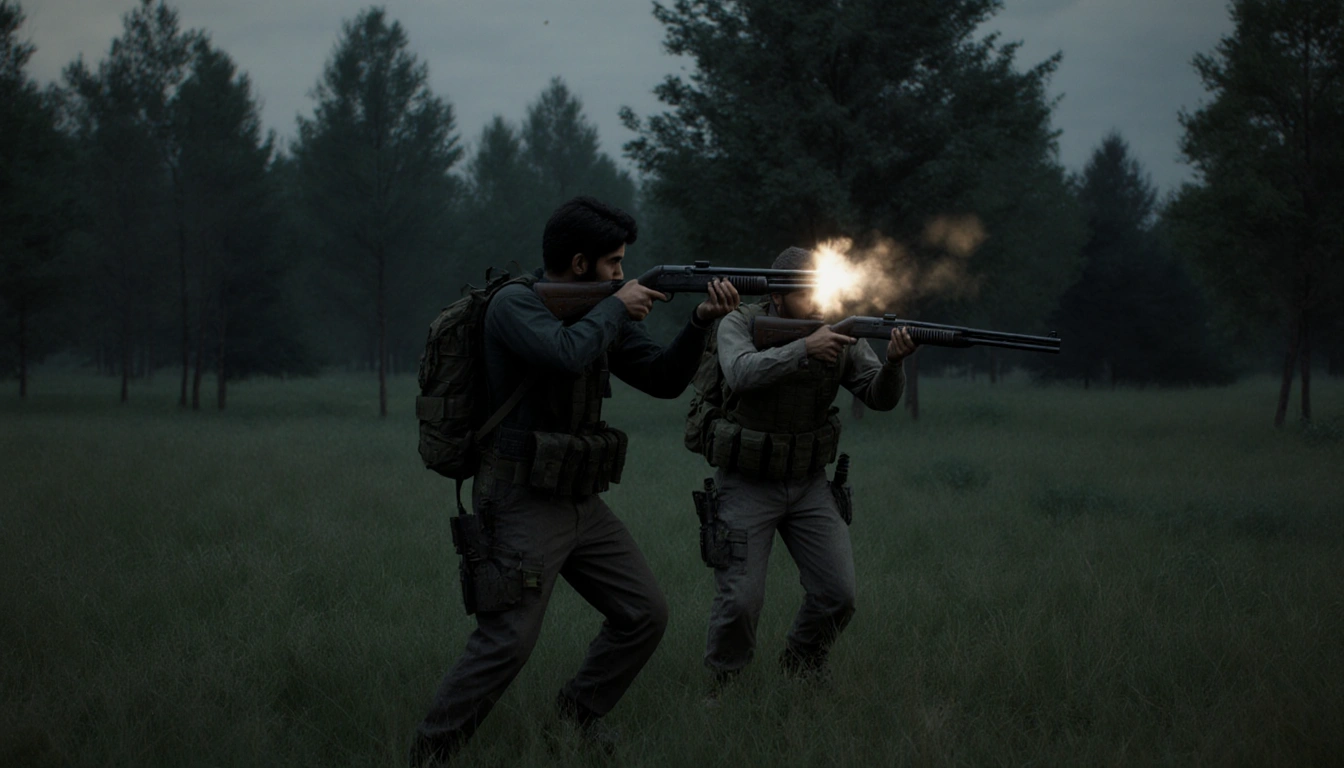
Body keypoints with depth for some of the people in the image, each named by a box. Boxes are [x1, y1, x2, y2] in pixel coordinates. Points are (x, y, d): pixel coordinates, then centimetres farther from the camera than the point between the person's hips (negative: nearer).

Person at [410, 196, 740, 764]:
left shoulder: (598, 312, 11)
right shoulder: (515, 305, -13)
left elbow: (663, 380, 13)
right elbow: (566, 354, -32)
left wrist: (701, 322, -2)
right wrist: (617, 308, -16)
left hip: (582, 504, 9)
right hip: (524, 504, -8)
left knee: (645, 615, 9)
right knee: (508, 642, -14)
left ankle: (578, 716, 25)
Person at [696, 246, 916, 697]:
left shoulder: (838, 334, -4)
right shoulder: (739, 325, -13)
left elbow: (879, 397, -9)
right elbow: (741, 373, -34)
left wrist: (893, 362, -30)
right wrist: (805, 350, -43)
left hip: (808, 484, 4)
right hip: (747, 486, -4)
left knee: (838, 594, -2)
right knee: (740, 600, -9)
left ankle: (803, 661, 26)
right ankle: (723, 685, 16)